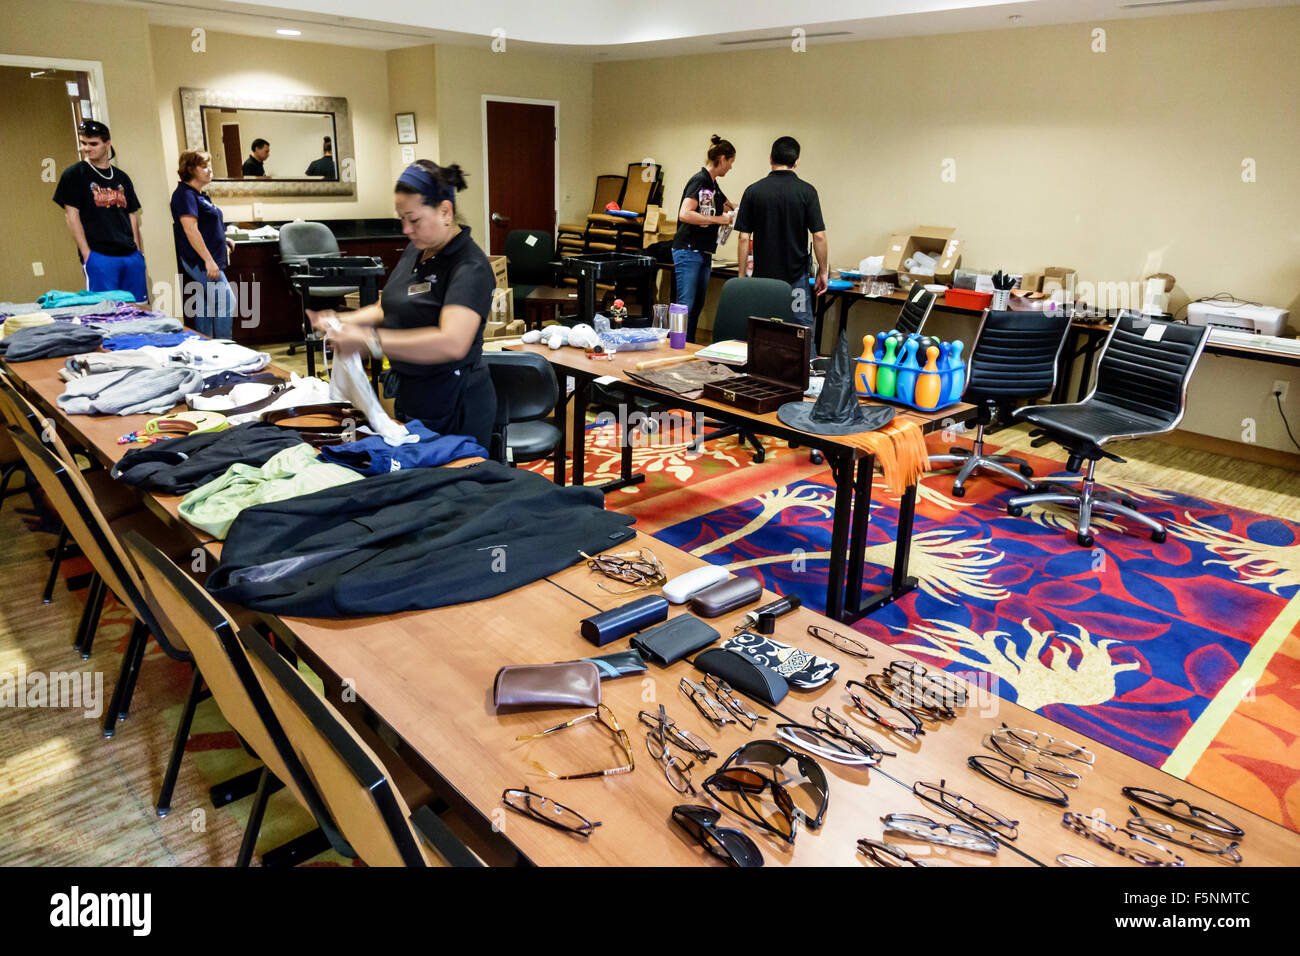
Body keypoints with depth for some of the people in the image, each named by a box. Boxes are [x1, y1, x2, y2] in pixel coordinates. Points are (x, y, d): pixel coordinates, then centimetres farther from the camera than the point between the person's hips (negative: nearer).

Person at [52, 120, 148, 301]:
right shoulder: (74, 174, 2)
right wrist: (86, 254, -10)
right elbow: (71, 215, -2)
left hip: (131, 255, 5)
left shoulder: (121, 177, 16)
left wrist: (139, 251, 11)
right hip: (99, 257, -4)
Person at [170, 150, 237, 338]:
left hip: (205, 262, 10)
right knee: (226, 302, -14)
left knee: (206, 306, 12)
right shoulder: (185, 194, -13)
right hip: (199, 261, -10)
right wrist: (208, 260, -26)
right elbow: (190, 230, -22)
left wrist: (223, 240, 17)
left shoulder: (199, 194, 17)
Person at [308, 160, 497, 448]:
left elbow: (453, 343, -34)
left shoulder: (470, 267, -20)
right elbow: (387, 309, 18)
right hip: (409, 398, 9)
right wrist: (342, 321, -1)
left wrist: (370, 342, -35)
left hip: (454, 407, -8)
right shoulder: (415, 251, 8)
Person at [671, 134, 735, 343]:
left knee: (697, 306, 10)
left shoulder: (714, 185, 17)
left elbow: (730, 208, 35)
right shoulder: (699, 181, -10)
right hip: (688, 252, -9)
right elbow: (684, 214, -22)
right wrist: (718, 219, -17)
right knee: (685, 305, -11)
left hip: (704, 253, 9)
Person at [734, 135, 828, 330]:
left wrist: (742, 274, 5)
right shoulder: (806, 191, -5)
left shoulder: (753, 191, -1)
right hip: (796, 276, -2)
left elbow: (744, 237, -2)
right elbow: (819, 236, -8)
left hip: (763, 275, 2)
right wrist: (823, 272, 3)